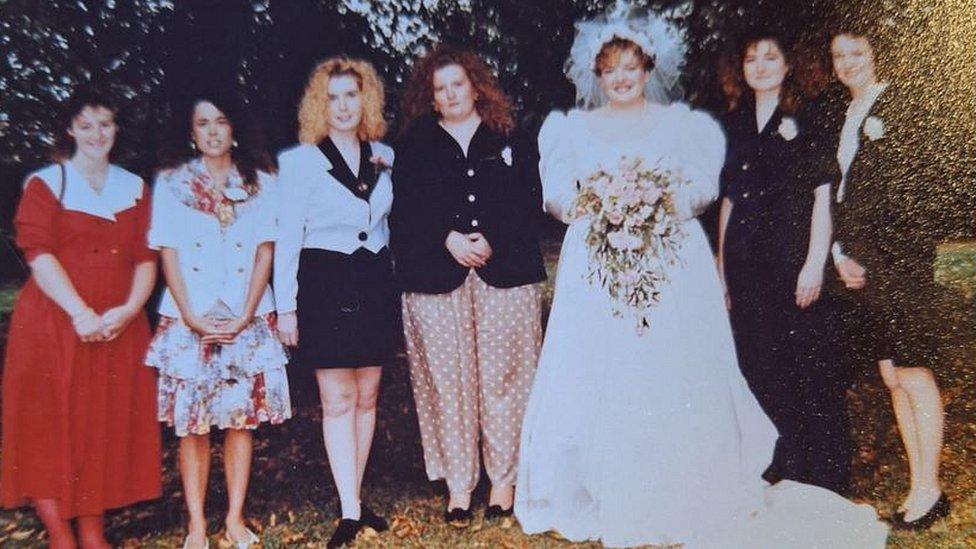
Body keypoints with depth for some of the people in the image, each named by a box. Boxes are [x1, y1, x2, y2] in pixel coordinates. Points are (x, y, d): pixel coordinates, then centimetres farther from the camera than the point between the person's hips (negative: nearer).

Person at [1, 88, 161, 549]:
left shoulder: (134, 188, 13)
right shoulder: (45, 183, 4)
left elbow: (146, 258, 6)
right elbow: (39, 255, -8)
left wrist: (129, 310, -12)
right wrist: (80, 313, -20)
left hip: (119, 329, 3)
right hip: (53, 325, -3)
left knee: (108, 425, 5)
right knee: (50, 425, -2)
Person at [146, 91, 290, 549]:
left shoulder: (259, 183, 9)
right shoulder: (171, 182, 8)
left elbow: (265, 251, 3)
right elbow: (168, 253, 2)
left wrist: (245, 315, -7)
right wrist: (191, 317, -8)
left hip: (246, 319, 1)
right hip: (190, 318, 0)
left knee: (242, 420, 2)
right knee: (192, 424, 1)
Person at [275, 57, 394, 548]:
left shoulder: (384, 157, 9)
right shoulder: (301, 160, -2)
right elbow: (287, 237, -4)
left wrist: (394, 282, 11)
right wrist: (285, 306, -7)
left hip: (375, 283, 4)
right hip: (324, 285, -4)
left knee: (367, 396, 9)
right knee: (337, 401, -2)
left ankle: (356, 500, 23)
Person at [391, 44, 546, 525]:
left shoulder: (508, 140, 13)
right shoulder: (413, 146, 13)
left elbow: (530, 202, 4)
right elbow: (404, 212, 3)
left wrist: (492, 241, -9)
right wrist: (448, 239, -11)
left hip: (505, 274, 0)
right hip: (437, 281, 0)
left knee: (503, 376, 1)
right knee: (448, 380, 1)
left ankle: (504, 479, 14)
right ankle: (458, 485, 12)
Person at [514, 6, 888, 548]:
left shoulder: (680, 124, 11)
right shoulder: (574, 129, 14)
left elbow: (700, 188, 4)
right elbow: (559, 197, 7)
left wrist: (667, 199, -15)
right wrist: (591, 200, -12)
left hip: (671, 265, -1)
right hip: (596, 269, 1)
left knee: (673, 375, -2)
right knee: (597, 376, -2)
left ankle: (684, 494, 9)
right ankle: (602, 495, 9)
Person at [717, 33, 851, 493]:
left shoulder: (806, 119, 0)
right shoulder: (734, 125, 13)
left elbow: (823, 195, -6)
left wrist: (815, 263, -14)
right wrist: (722, 266, 10)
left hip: (794, 261, -5)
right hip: (747, 266, 5)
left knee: (809, 367, 0)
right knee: (760, 367, 10)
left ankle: (822, 479, 15)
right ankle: (776, 472, 25)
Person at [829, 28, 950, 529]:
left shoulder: (896, 104, -2)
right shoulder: (845, 117, 18)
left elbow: (903, 186, -9)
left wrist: (861, 257, -10)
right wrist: (841, 254, 2)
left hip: (897, 257, -7)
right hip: (861, 262, 7)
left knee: (912, 373, -3)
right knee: (891, 377, 9)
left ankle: (928, 490, 7)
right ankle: (918, 485, 18)